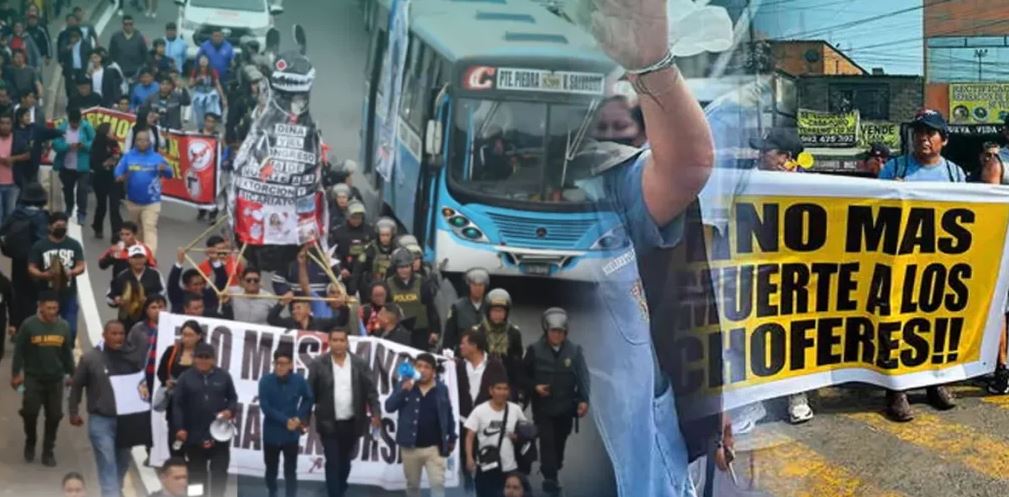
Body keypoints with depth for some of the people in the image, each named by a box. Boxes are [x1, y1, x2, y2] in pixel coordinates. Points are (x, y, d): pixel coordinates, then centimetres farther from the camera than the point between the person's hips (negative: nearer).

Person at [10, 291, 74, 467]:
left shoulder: (63, 326, -1)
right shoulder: (29, 325, -11)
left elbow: (67, 352, 10)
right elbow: (19, 351, -5)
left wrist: (70, 373, 13)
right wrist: (15, 373, -5)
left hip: (56, 379, 3)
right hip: (33, 378, -3)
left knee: (54, 415, 5)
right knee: (30, 412, -2)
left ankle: (48, 451, 19)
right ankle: (30, 443, 26)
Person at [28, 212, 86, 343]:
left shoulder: (74, 245, 5)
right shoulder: (40, 246, -1)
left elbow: (81, 266, 4)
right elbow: (31, 268, -2)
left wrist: (72, 272, -18)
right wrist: (44, 275, -23)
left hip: (69, 294, 1)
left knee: (71, 329, 0)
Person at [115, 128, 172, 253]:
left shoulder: (157, 157, -4)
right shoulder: (128, 157, 0)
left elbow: (169, 174, -6)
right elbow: (118, 173, -3)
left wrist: (164, 169, -30)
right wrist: (122, 177, -27)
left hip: (151, 202, -3)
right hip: (133, 201, 3)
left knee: (149, 229, -15)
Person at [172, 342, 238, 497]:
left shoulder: (223, 376, 4)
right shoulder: (185, 378, 0)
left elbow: (233, 398, 11)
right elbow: (177, 404, -2)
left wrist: (230, 411, -11)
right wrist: (180, 428, -11)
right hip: (195, 436, -1)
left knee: (220, 472, -2)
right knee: (197, 473, 10)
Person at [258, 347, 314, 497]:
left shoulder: (299, 381, -10)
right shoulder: (266, 381, -15)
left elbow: (309, 399, 6)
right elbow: (265, 406, -17)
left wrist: (300, 417, -7)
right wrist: (285, 420, -21)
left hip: (291, 434, 0)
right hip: (271, 433, 0)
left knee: (290, 471, 2)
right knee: (271, 469, 18)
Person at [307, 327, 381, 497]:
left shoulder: (360, 364, 0)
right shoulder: (318, 364, -4)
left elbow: (371, 391, -1)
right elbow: (310, 393, -2)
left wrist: (376, 413, -13)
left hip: (351, 423, 3)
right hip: (329, 423, -2)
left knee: (344, 462, 16)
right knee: (332, 463, -4)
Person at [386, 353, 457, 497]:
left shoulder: (441, 389, 0)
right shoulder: (405, 385, -2)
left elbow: (449, 415, 9)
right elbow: (389, 407, -12)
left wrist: (452, 438, 12)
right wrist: (404, 390, -25)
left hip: (434, 447, -1)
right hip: (411, 446, 1)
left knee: (438, 484, -6)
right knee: (412, 485, 15)